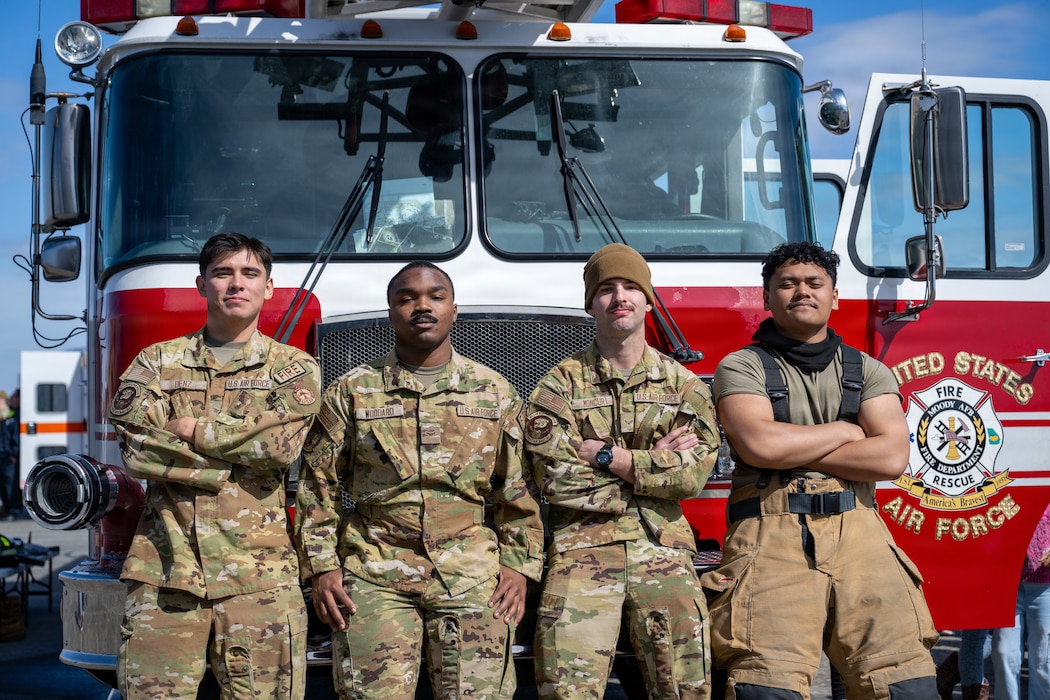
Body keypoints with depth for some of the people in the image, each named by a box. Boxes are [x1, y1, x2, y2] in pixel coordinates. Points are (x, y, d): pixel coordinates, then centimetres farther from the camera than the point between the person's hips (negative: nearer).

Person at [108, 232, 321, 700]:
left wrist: (192, 429, -2)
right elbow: (136, 450, -3)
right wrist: (241, 451, -5)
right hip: (164, 569, 1)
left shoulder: (294, 368, 10)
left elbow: (282, 444, -9)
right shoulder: (157, 362, 13)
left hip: (257, 574, -1)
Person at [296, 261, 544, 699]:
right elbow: (318, 487, 6)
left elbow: (517, 490, 10)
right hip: (374, 577, -1)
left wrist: (518, 565, 2)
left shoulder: (496, 393, 9)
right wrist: (322, 568, -1)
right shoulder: (351, 392, 6)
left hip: (472, 577, 1)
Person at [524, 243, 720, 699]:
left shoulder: (684, 385, 11)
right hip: (582, 553, -2)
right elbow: (555, 477, -8)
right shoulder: (560, 384, 5)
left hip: (664, 555, 2)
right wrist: (652, 463, -4)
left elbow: (695, 473, -3)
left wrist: (606, 456, -7)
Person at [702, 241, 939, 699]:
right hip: (772, 539, -3)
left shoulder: (868, 371, 16)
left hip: (858, 537, 3)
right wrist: (845, 430, 3)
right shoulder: (741, 367, 8)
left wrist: (789, 448, -2)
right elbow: (758, 445, -11)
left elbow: (891, 458, 1)